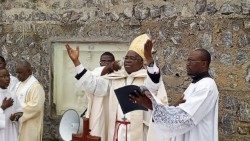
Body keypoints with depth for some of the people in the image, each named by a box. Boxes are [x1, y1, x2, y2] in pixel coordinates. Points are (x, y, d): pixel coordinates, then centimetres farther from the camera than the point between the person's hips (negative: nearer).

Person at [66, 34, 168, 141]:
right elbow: (92, 84, 7)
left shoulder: (148, 77, -3)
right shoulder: (114, 79, 12)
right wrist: (76, 61, 1)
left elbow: (153, 86, -26)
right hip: (115, 131, 4)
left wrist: (149, 58, -41)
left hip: (138, 132, -4)